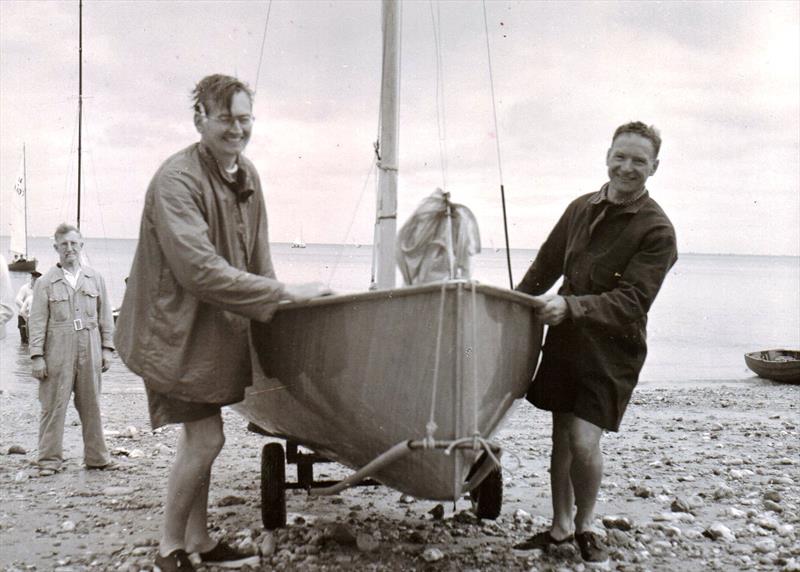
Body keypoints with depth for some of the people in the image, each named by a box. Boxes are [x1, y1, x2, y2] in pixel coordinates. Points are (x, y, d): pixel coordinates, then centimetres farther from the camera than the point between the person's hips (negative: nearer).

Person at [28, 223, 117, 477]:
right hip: (58, 354, -3)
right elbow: (37, 321, -1)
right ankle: (50, 459, 11)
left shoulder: (95, 278, 10)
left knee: (91, 406, 9)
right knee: (53, 406, 1)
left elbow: (104, 315, 12)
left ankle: (96, 457, 18)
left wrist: (107, 348, 7)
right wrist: (37, 356, -7)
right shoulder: (45, 282, 2)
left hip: (90, 352, 3)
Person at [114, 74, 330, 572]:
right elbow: (200, 270, -31)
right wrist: (285, 292, -30)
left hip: (219, 324, 8)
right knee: (206, 436, -9)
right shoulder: (176, 180, -23)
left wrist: (270, 315, 5)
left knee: (201, 435, 16)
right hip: (175, 326, -8)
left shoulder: (247, 174, 4)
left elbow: (256, 255, 11)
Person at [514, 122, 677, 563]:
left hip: (612, 348, -5)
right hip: (565, 339, 5)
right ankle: (561, 526, 30)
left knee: (584, 441, -12)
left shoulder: (657, 232, -12)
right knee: (561, 435, 12)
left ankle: (585, 525, 15)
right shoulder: (581, 208, 4)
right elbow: (546, 265, 16)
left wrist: (569, 305, -33)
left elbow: (630, 302, -21)